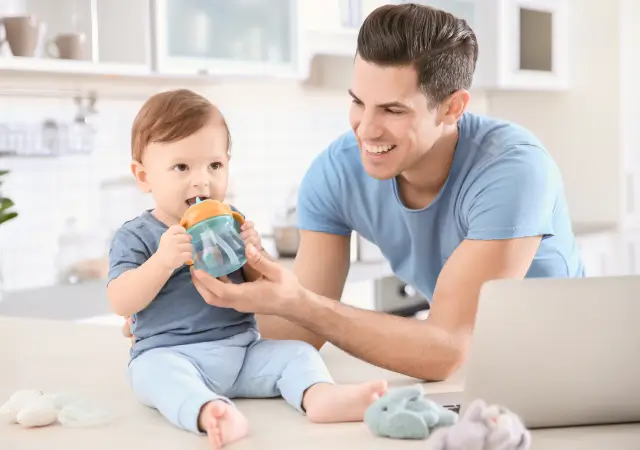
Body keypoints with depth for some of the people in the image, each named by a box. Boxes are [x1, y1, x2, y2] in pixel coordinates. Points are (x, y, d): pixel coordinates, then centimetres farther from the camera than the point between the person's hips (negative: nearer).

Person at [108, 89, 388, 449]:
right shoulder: (135, 236, 1)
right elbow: (121, 303, -12)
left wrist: (253, 253, -8)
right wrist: (163, 260, -26)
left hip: (242, 349, 4)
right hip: (170, 354, -4)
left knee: (297, 351, -14)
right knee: (155, 370, -34)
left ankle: (321, 397, -43)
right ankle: (210, 412, -60)